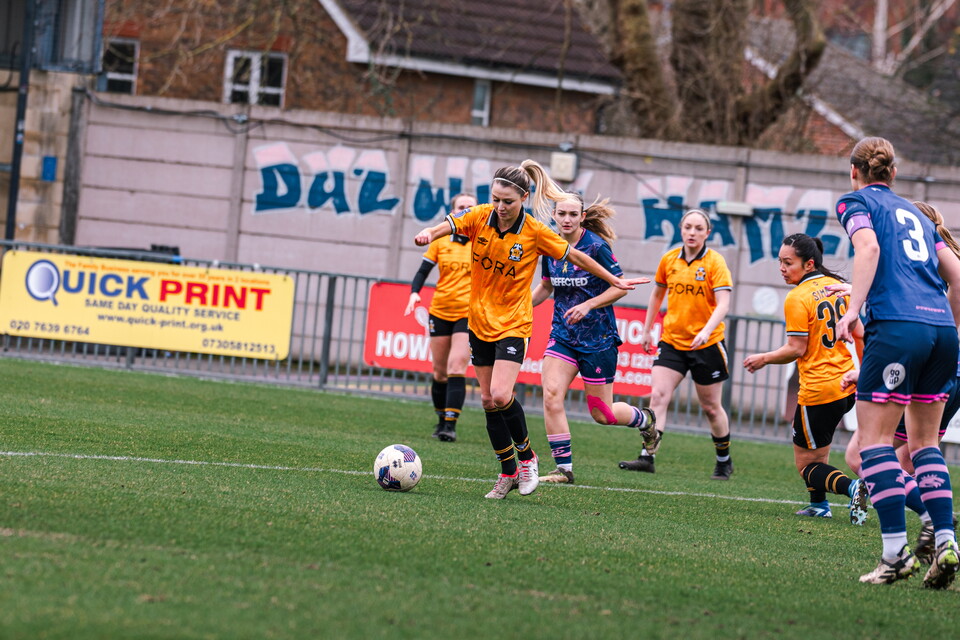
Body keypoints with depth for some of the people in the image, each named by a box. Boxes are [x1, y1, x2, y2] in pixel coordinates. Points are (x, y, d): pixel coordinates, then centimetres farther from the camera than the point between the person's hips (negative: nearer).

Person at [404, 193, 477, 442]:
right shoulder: (441, 241, 5)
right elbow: (423, 272, 5)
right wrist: (414, 293, -12)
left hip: (469, 313, -3)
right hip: (440, 311, 3)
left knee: (456, 368, -15)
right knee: (440, 372, 7)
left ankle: (451, 424, -18)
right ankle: (441, 420, 21)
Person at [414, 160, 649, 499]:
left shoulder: (535, 232, -13)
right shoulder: (480, 217, -7)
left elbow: (576, 256, -1)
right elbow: (445, 226, -19)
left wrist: (615, 281, 6)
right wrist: (427, 234, -43)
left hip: (514, 324, -4)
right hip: (479, 320, 4)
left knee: (501, 395, -20)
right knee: (488, 400, 6)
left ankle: (526, 455, 4)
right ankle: (508, 472, 19)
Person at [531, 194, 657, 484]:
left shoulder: (596, 246, -15)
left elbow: (620, 286, -12)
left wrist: (587, 305, -22)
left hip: (598, 338, -5)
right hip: (563, 336, 5)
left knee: (601, 414, 3)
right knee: (551, 395, -14)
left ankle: (645, 419, 36)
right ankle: (563, 469, -7)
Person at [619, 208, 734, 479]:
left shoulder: (715, 262, -9)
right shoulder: (669, 259, 3)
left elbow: (723, 304, -19)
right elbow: (657, 294, 19)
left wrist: (707, 330, -35)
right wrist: (647, 330, 20)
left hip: (706, 344, -3)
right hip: (672, 341, 3)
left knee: (711, 407, 7)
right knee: (658, 396, -14)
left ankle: (724, 461, 25)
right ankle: (647, 457, -17)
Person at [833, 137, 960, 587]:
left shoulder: (856, 201, 10)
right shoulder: (915, 213, 27)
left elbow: (869, 248, -10)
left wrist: (853, 309, -17)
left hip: (896, 326, -6)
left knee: (875, 438, -3)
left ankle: (896, 549, -14)